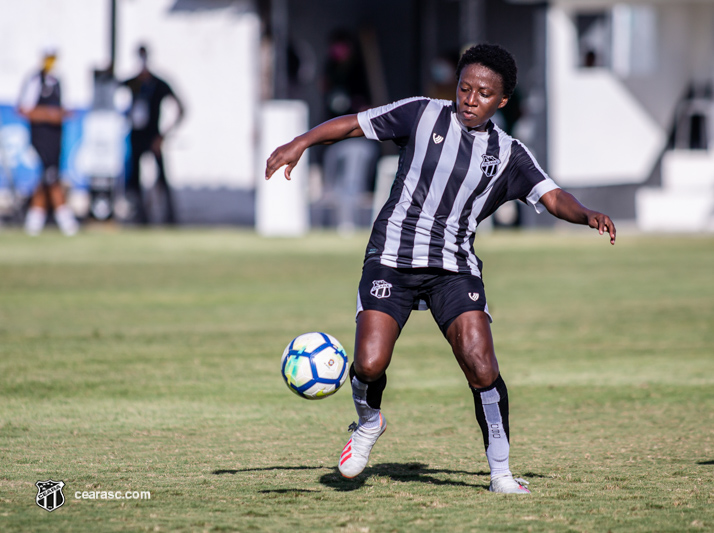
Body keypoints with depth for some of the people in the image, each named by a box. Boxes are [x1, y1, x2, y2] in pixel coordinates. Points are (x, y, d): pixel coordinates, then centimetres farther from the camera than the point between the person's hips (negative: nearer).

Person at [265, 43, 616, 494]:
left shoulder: (509, 155, 6)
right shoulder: (423, 115, 3)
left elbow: (554, 198, -3)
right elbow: (354, 124, 8)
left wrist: (586, 214, -24)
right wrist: (300, 143, -4)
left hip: (454, 266, 1)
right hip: (392, 258, -1)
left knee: (480, 366, -17)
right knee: (369, 364, -15)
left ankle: (501, 474, -3)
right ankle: (369, 423, 21)